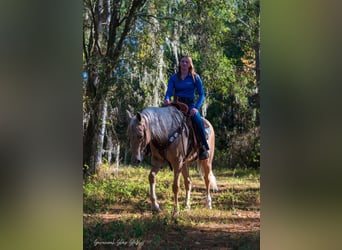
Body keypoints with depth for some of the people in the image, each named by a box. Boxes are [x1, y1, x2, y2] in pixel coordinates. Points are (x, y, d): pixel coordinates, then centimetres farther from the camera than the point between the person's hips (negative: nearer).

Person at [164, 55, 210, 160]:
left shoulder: (195, 77, 7)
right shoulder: (173, 78, 12)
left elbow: (201, 94, 3)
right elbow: (169, 91, -1)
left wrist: (196, 108, -13)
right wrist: (167, 99, -26)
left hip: (190, 104, -2)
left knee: (198, 120, -32)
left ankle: (204, 148, -23)